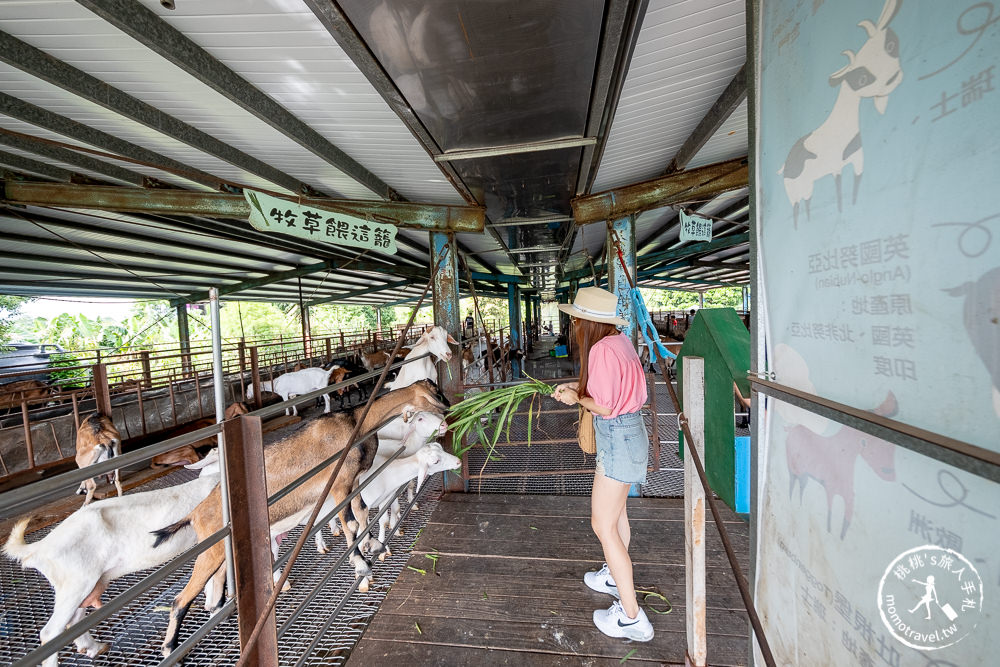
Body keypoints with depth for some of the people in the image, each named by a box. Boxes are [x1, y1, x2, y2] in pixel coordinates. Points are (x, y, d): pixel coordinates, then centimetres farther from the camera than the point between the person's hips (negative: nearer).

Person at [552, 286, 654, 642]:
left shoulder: (602, 349, -25)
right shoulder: (619, 341, 4)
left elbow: (604, 405, -25)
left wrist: (576, 397, -8)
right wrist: (576, 386, 6)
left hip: (618, 437, -10)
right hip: (628, 431, 10)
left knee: (603, 524, 1)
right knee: (616, 510, 26)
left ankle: (631, 616, 14)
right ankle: (616, 575, 47)